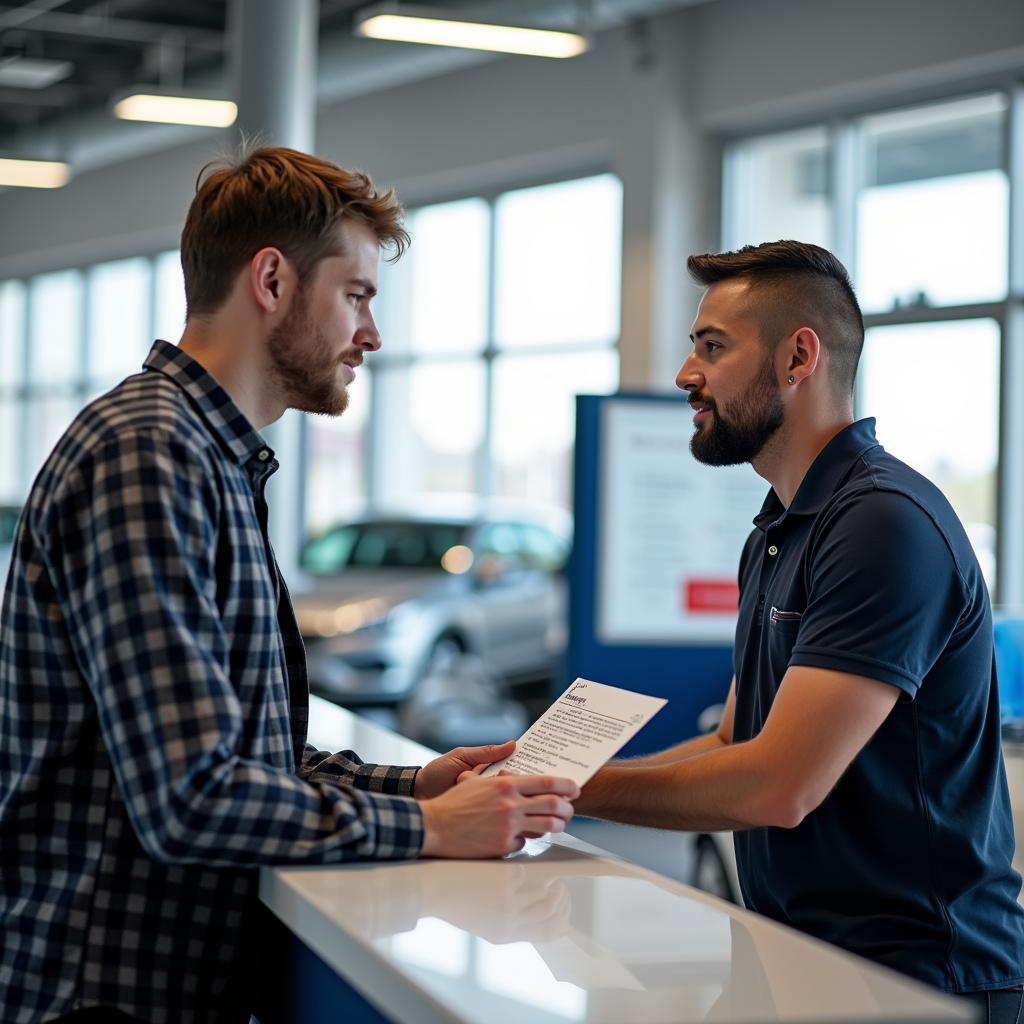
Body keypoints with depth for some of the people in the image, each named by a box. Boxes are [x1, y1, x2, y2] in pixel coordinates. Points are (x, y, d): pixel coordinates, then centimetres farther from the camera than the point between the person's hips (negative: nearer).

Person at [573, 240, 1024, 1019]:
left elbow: (778, 786, -22)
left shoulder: (887, 522, -17)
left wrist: (578, 786, -10)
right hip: (801, 955, 9)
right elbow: (734, 744, 16)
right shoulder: (778, 532, 16)